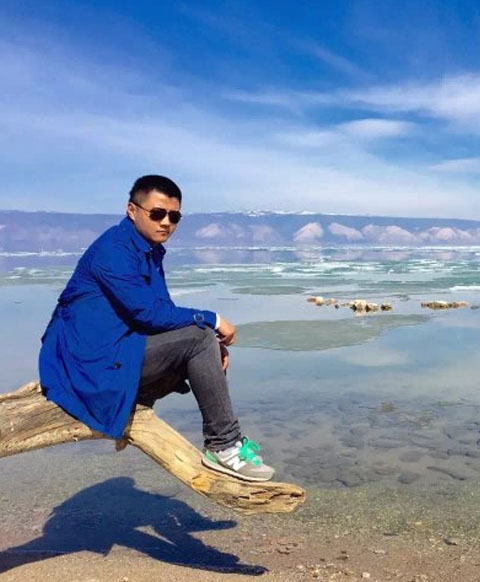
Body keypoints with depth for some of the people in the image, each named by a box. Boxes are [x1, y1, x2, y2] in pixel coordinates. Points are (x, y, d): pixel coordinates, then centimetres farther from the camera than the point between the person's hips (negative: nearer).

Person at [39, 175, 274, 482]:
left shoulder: (150, 250, 11)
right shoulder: (113, 250, -18)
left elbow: (164, 310, 11)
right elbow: (148, 312, -25)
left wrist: (213, 340, -4)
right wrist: (212, 320, -17)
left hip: (118, 349, 10)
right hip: (96, 360, -10)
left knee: (206, 343, 7)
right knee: (198, 338, -20)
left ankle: (222, 443, 5)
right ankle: (224, 445, -12)